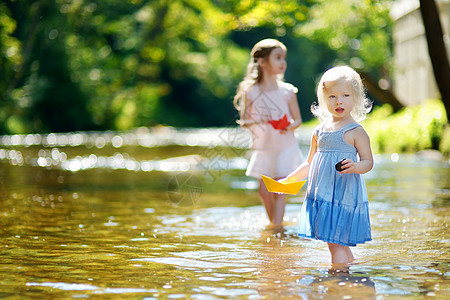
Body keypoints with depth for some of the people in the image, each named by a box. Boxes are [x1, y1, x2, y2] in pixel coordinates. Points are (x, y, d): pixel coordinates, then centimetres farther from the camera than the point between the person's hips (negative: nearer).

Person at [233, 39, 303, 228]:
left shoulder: (287, 91, -6)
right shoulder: (250, 92, -6)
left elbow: (298, 119, 1)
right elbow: (243, 121, -2)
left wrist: (290, 127, -21)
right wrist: (255, 122, -23)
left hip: (285, 147, -1)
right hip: (263, 148, 2)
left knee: (278, 190, -9)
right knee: (264, 191, 8)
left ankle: (277, 228, -7)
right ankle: (273, 223, 30)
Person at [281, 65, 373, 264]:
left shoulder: (356, 132, -5)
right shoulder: (319, 131, 12)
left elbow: (368, 162, -7)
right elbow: (310, 163, 21)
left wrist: (355, 167, -28)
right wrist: (288, 180, 17)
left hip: (343, 194, -6)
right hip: (321, 194, 6)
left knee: (336, 242, -10)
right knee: (340, 243, 10)